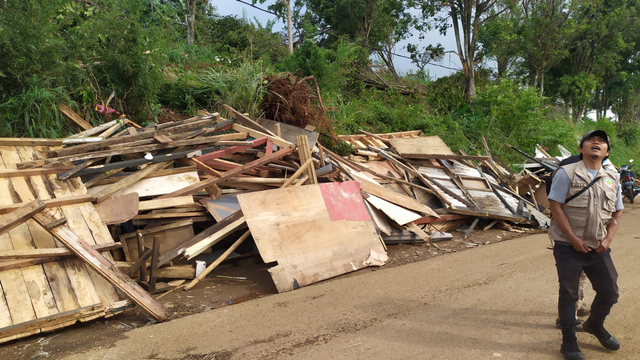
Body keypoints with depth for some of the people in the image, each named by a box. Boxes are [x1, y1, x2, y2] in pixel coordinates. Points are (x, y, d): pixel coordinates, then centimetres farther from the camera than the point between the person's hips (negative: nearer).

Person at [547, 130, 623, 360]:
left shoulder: (612, 180, 7)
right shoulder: (567, 173, -9)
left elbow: (617, 213, 12)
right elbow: (555, 207, -12)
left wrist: (608, 239, -4)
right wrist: (573, 239, -15)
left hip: (598, 248, 5)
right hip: (569, 247, -5)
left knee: (610, 291, 13)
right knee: (568, 294, 5)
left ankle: (595, 325, 42)